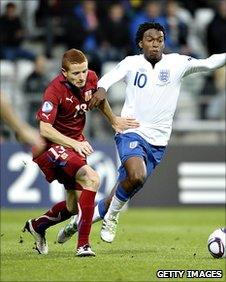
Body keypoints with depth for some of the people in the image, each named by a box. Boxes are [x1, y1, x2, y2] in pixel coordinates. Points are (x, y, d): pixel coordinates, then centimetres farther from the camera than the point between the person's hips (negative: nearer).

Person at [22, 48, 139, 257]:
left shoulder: (91, 79, -7)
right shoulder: (55, 91, -27)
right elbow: (45, 130, -32)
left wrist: (114, 121, 23)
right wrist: (74, 144, -41)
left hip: (76, 142, 8)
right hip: (52, 145, -8)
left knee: (75, 206, 15)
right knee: (92, 179, -30)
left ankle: (37, 225, 43)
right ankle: (83, 245, -27)